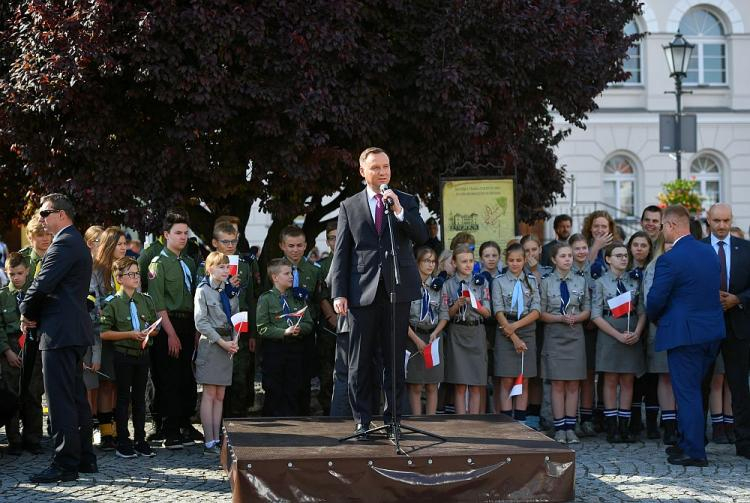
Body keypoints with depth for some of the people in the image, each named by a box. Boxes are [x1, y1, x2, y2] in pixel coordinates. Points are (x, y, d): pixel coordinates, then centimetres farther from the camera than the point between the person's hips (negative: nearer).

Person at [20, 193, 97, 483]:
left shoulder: (65, 243, -13)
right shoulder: (76, 242, 20)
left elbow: (43, 284, -20)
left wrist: (27, 312, -3)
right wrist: (35, 314, 7)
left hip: (60, 332, -11)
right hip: (75, 331, 11)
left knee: (61, 401, -8)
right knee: (76, 398, 14)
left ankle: (65, 465, -7)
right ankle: (84, 459, 20)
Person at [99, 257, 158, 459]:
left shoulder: (146, 300, 9)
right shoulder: (112, 302, -6)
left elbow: (156, 326, 13)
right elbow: (104, 333, -11)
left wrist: (148, 333, -9)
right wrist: (130, 334, -17)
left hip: (143, 354, 4)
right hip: (122, 356, -4)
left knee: (139, 397, 10)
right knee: (123, 398, 1)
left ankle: (140, 440, 16)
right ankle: (122, 443, 6)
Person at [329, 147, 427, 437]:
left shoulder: (407, 202, 9)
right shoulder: (349, 207, 8)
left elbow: (421, 237, -4)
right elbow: (341, 253, 5)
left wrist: (399, 211, -16)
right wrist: (339, 293, -4)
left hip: (398, 290, 0)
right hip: (363, 291, 0)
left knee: (394, 359, 4)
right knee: (360, 362, 2)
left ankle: (391, 418, 13)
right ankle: (363, 420, 11)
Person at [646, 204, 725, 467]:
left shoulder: (669, 260, -17)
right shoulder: (710, 252, 6)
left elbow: (655, 300, -13)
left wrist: (655, 317, 6)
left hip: (684, 334, -8)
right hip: (713, 330, 8)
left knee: (687, 392, -1)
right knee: (693, 389, 18)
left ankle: (695, 452, 1)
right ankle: (688, 442, 26)